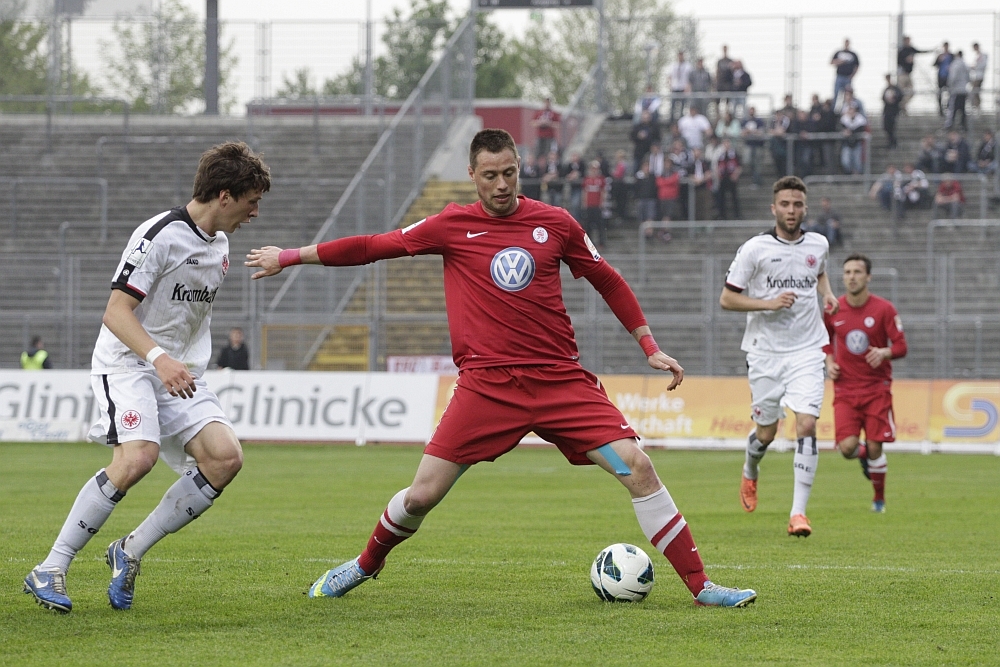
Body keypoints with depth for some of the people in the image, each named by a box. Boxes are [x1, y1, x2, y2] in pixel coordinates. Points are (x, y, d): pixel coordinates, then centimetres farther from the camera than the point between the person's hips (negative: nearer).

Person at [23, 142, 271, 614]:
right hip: (126, 363, -8)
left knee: (225, 457, -14)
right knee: (138, 456, -30)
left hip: (179, 374, 8)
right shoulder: (161, 235, -15)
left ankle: (131, 551, -3)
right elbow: (115, 312, -20)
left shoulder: (219, 245, 12)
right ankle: (49, 571, -21)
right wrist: (159, 358, -33)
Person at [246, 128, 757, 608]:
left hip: (561, 380, 1)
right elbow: (372, 248, 11)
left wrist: (650, 347, 16)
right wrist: (288, 257, 14)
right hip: (486, 384, -1)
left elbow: (608, 281, 18)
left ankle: (700, 586, -5)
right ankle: (367, 564, 27)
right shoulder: (452, 226, 3)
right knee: (422, 495, -4)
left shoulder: (554, 224, 5)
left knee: (636, 467, -12)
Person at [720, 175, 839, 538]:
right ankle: (750, 473, 44)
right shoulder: (754, 249, -6)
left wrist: (827, 293, 8)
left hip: (807, 350, 2)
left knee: (806, 425, -15)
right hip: (765, 351, -2)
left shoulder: (818, 244, 6)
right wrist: (769, 303, -18)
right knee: (766, 432, 7)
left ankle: (798, 512, -16)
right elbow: (726, 298, -5)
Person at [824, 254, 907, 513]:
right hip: (845, 390, 2)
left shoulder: (884, 309, -6)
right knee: (847, 447, -14)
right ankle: (863, 454, 24)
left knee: (874, 447, -6)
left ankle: (879, 498, 16)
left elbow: (901, 347, -4)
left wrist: (884, 352, -25)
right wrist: (829, 362, 1)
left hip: (876, 389, -2)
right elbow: (825, 340, 19)